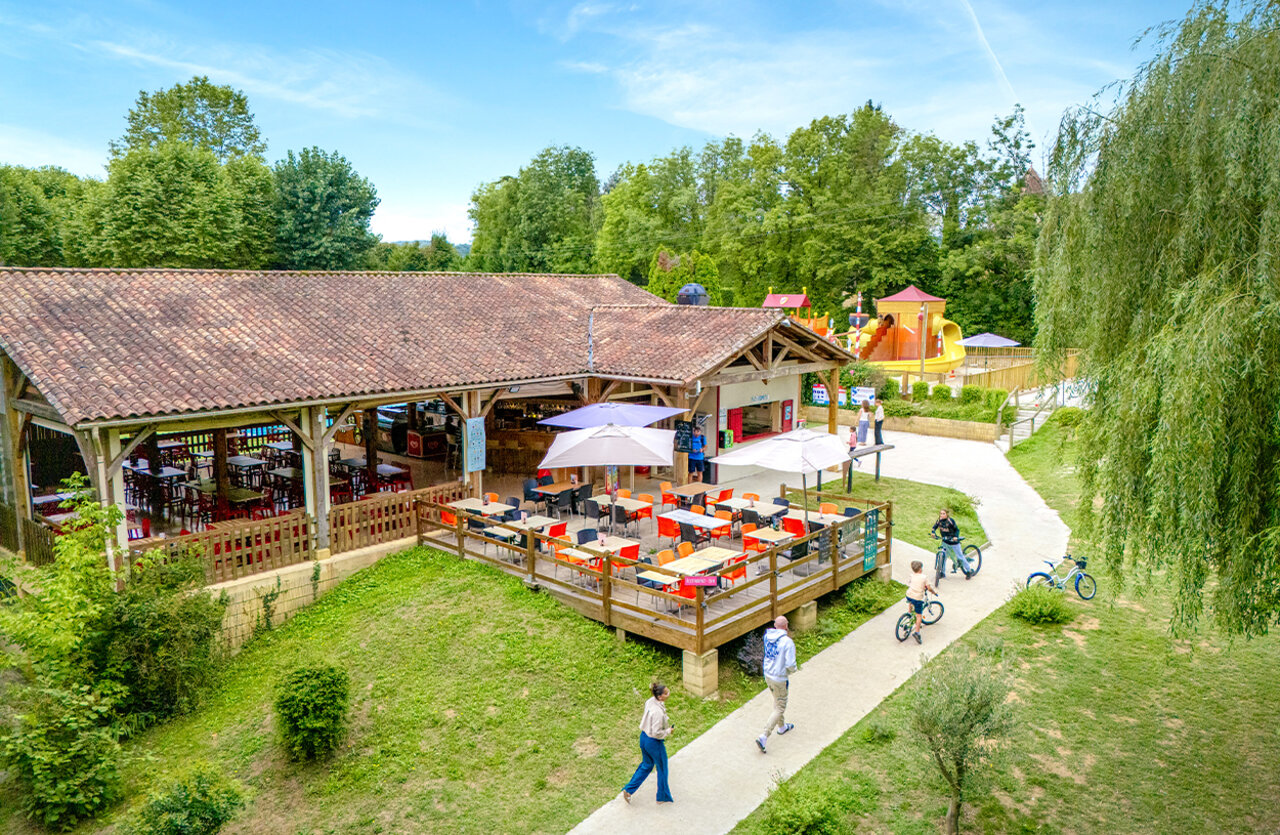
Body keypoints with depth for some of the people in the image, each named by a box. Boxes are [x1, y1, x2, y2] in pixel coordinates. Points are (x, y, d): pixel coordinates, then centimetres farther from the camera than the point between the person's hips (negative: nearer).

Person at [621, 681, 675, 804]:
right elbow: (656, 733, -29)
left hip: (644, 737, 8)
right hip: (654, 742, -8)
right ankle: (663, 796, 35)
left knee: (646, 765, 27)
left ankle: (628, 790, 29)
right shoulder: (658, 712, -33)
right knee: (662, 769, 16)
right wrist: (669, 731, -13)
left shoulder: (650, 701, -7)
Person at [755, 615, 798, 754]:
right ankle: (763, 737, -2)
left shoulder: (767, 636, -5)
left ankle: (782, 727, 51)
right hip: (780, 680, -7)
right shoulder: (788, 642, -24)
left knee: (778, 701, 30)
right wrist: (794, 669, -3)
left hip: (768, 675, 7)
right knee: (779, 709, 6)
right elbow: (790, 665, -24)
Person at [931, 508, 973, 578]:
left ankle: (969, 571, 21)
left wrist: (956, 537, -31)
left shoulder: (950, 521, -20)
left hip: (953, 541, -4)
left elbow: (957, 529, -14)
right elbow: (934, 527, -2)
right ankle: (942, 572, 18)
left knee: (960, 556, 5)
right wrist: (933, 532, -23)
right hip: (945, 542, 4)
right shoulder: (939, 521, -7)